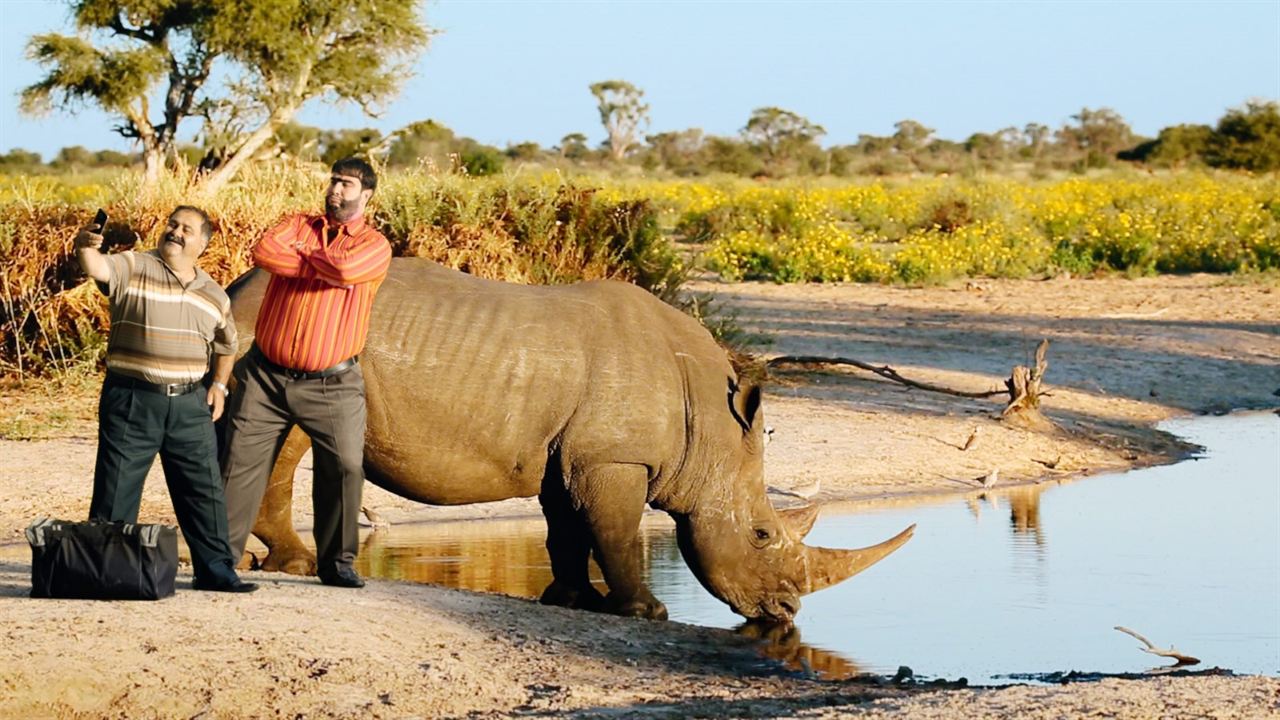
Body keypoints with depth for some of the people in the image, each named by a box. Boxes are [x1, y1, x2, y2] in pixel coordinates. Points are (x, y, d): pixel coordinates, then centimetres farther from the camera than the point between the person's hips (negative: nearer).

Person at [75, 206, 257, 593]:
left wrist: (219, 384, 12)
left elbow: (226, 344, 27)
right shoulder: (132, 267, -3)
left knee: (204, 488, 6)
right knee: (117, 489, 0)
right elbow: (98, 268, -25)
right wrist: (85, 247, -47)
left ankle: (215, 569, 14)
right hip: (132, 399, -4)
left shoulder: (213, 295, 12)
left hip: (190, 405, 4)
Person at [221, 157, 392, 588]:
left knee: (345, 466, -8)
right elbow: (263, 252, -12)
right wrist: (321, 265, -12)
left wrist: (302, 255, -6)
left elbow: (346, 269, -21)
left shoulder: (374, 245, 1)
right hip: (267, 375, 2)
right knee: (240, 461, -1)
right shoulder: (300, 225, 9)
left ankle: (336, 562, 5)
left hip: (331, 385, -2)